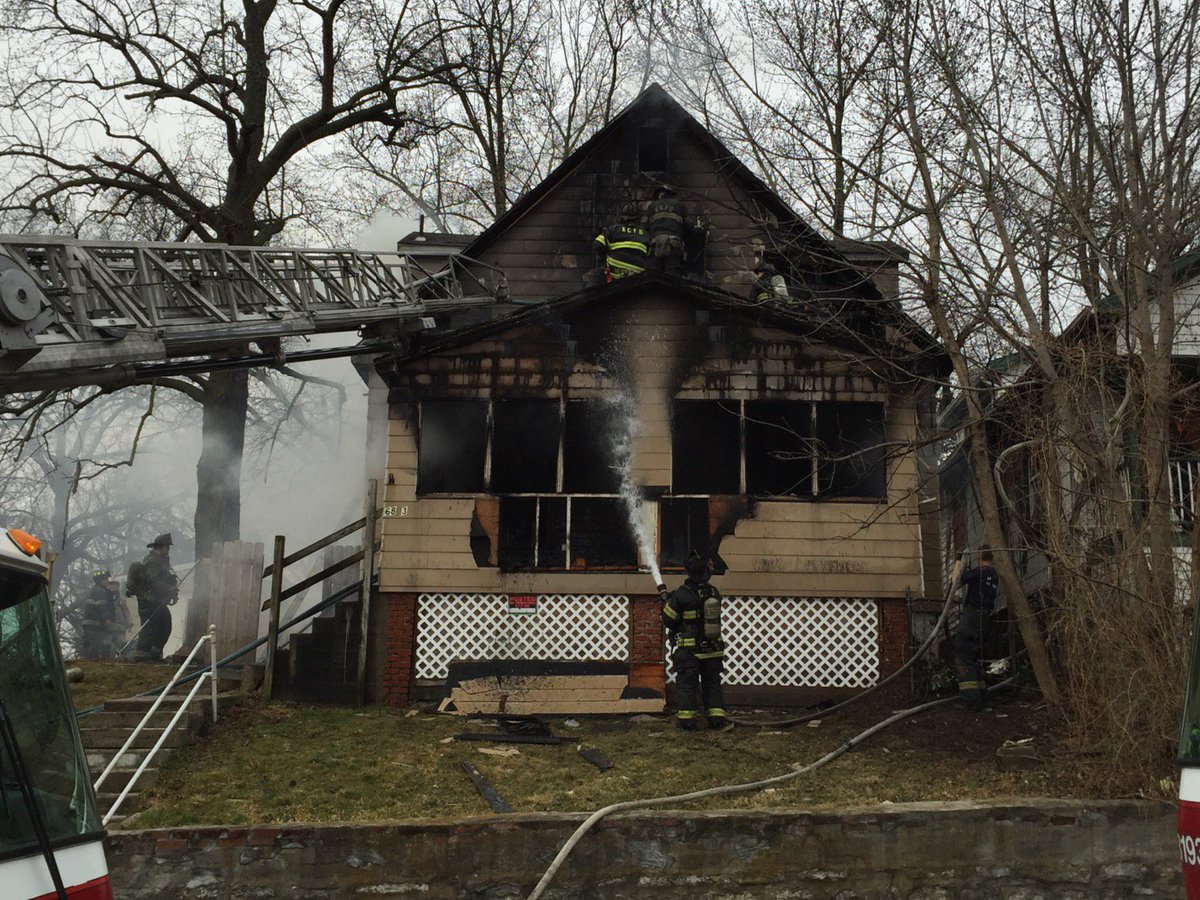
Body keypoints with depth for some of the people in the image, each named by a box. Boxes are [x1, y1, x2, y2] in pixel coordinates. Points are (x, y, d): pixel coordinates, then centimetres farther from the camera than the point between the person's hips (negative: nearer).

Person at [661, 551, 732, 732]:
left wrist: (665, 600, 7)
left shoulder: (681, 595, -16)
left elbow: (668, 621, -11)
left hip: (688, 651, -4)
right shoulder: (714, 593, -1)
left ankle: (687, 720, 11)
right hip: (712, 649, 4)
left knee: (687, 684, 7)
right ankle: (717, 718, 7)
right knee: (712, 683, 12)